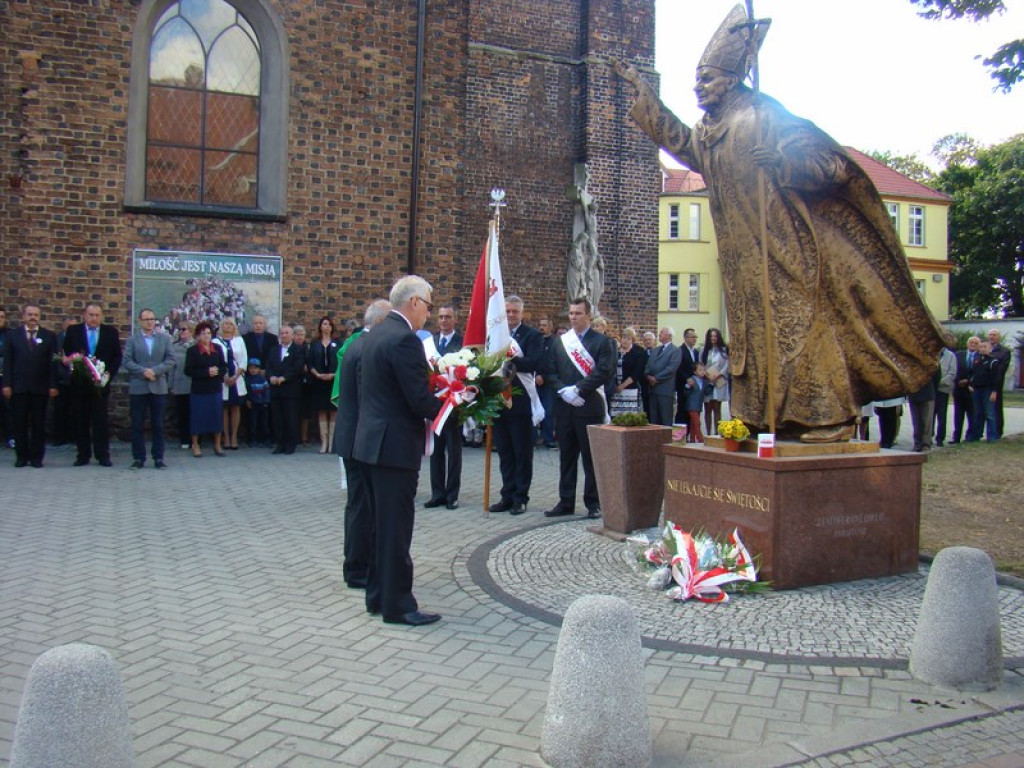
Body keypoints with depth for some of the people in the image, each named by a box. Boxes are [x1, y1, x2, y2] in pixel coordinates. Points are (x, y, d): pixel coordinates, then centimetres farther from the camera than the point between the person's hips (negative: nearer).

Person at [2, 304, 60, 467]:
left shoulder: (49, 336, 7)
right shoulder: (13, 335, 9)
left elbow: (53, 362, 3)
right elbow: (7, 361, 5)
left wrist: (53, 385, -4)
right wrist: (6, 384, -3)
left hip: (40, 387, -1)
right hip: (18, 387, 1)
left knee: (39, 424, 3)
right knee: (19, 424, 3)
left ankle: (37, 457, 10)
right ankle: (21, 456, 12)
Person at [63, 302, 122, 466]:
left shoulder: (110, 332, 6)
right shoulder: (73, 331, 7)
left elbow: (117, 356, 4)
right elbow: (66, 354, 6)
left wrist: (109, 374, -8)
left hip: (101, 383, -1)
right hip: (79, 384, 1)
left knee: (101, 421, 0)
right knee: (80, 421, 5)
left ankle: (103, 455, 5)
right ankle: (83, 455, 12)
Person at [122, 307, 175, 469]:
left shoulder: (165, 338, 10)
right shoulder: (132, 339, 7)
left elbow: (170, 360, 2)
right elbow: (127, 361, -2)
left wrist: (155, 370, -12)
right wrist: (143, 372, -15)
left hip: (158, 387, 1)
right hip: (137, 387, -1)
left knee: (158, 425, 4)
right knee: (137, 425, 2)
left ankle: (158, 458, 9)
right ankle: (138, 458, 9)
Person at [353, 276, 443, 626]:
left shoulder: (375, 334, 11)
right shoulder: (405, 339, -19)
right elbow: (419, 399, -20)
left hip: (373, 439, 10)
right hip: (396, 444, -10)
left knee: (381, 523, 18)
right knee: (396, 527, -1)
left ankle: (377, 596, 28)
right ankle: (397, 605, 8)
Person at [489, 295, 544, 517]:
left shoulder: (532, 335, -4)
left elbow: (534, 363, -18)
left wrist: (509, 359, -28)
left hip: (520, 402, -5)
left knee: (522, 453, 4)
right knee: (505, 453, 12)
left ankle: (520, 497, 12)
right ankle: (507, 496, 21)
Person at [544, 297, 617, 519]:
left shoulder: (602, 341, 0)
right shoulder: (559, 342, 13)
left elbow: (604, 371, -11)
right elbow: (551, 372, 9)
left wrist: (578, 390, -16)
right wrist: (563, 391, -9)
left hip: (589, 408, -4)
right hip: (564, 407, 4)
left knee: (591, 457, 2)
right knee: (566, 457, 9)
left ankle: (593, 503, 10)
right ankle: (566, 502, 16)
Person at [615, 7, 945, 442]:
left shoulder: (767, 117, -8)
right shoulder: (708, 134, 14)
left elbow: (831, 162, -10)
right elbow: (676, 138, 36)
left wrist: (782, 161, -26)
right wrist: (641, 90, 35)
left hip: (790, 251, -8)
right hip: (748, 258, 8)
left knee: (804, 322, -8)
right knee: (762, 329, 6)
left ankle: (834, 418, -4)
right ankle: (785, 419, 12)